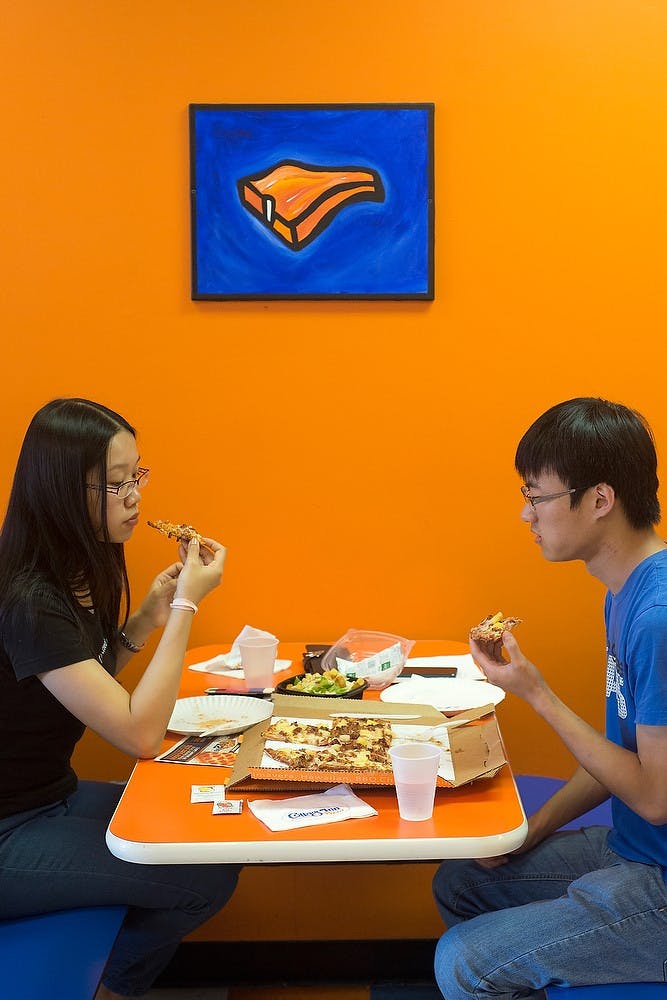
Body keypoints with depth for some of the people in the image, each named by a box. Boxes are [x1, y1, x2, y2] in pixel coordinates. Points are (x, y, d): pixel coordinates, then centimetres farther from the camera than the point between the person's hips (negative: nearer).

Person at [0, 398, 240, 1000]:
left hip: (54, 795, 9)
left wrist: (145, 618, -2)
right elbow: (140, 733, -28)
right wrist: (185, 605, -22)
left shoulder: (79, 574, 2)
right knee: (208, 878, -14)